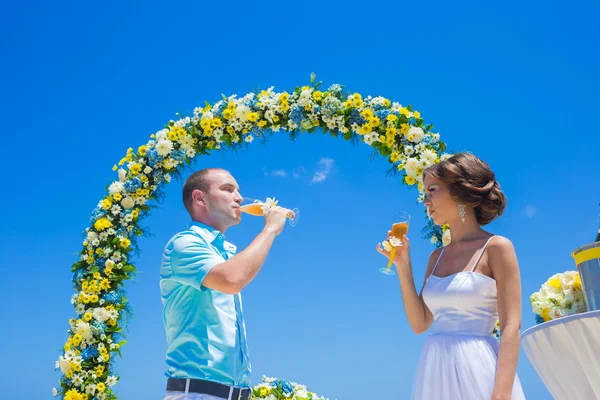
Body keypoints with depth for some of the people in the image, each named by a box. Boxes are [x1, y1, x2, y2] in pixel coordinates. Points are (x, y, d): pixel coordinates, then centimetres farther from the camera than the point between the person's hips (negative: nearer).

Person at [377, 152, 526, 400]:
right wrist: (402, 265, 4)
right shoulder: (437, 256, 13)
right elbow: (420, 323, 10)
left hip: (477, 369, -6)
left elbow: (511, 326, -11)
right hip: (435, 371, 6)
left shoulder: (496, 247, -5)